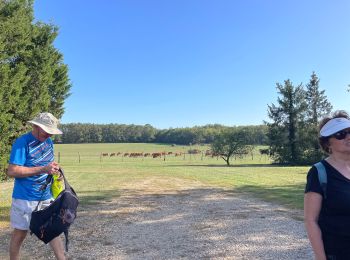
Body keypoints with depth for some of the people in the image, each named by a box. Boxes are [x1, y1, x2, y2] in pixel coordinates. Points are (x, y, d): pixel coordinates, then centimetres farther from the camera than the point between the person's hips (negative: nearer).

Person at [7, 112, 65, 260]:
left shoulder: (48, 141, 5)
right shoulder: (22, 143, -16)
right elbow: (12, 171, -23)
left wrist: (53, 167, -3)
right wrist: (43, 169, -27)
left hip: (46, 196, 6)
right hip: (25, 198, -6)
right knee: (20, 233, 10)